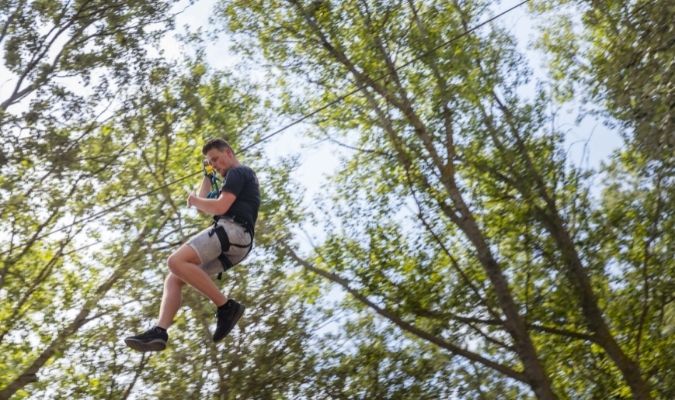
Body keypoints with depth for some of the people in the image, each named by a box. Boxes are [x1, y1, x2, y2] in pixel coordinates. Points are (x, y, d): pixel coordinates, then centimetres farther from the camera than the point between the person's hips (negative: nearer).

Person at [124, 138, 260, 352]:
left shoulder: (238, 172, 4)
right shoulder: (242, 177, 36)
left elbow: (220, 207, -12)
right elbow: (207, 204, 38)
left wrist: (194, 201, 5)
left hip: (231, 229, -10)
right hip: (236, 248, 10)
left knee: (176, 261, -27)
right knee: (173, 280, 2)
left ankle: (226, 307, -26)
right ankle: (159, 331, -16)